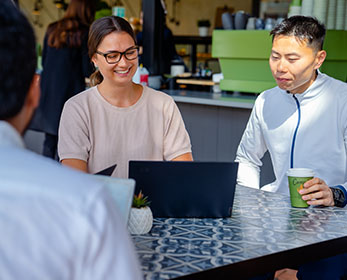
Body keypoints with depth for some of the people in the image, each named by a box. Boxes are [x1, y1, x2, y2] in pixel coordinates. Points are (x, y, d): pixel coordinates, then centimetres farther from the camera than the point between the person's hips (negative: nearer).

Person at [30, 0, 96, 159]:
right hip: (70, 90, -5)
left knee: (50, 140, 10)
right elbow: (87, 71, -7)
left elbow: (43, 62, 15)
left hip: (48, 90, 5)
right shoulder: (84, 34, -7)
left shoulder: (52, 30, 8)